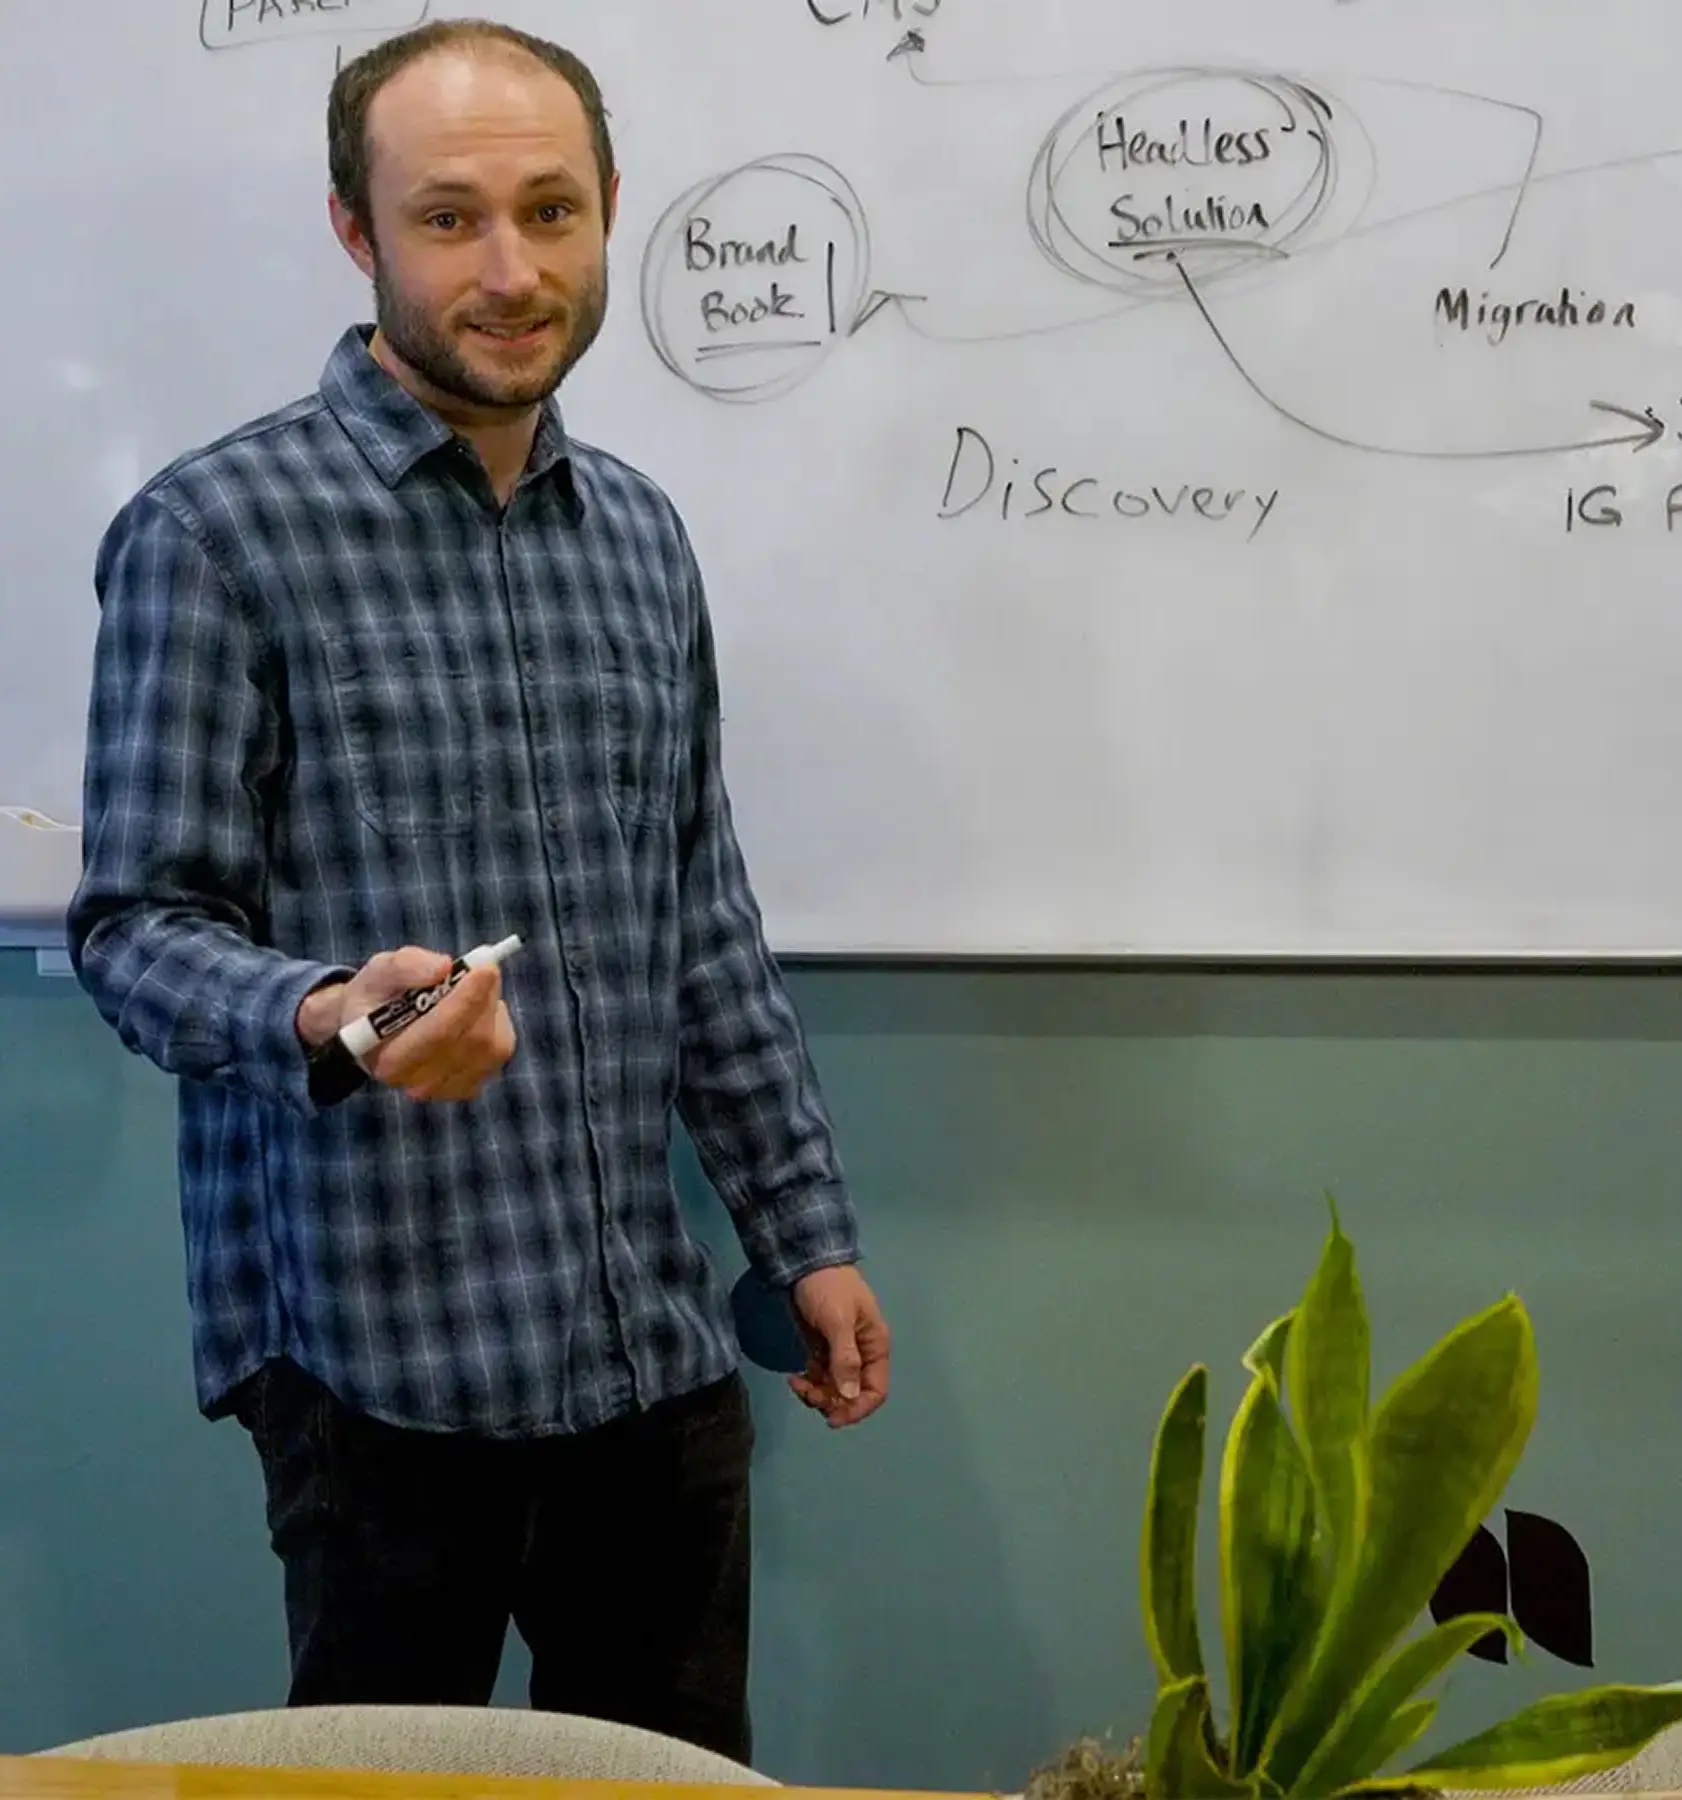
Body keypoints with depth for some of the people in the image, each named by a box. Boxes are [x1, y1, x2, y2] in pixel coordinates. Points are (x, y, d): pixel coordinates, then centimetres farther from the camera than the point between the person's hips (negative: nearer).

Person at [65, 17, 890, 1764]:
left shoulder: (640, 533, 10)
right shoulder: (216, 529, -9)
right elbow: (136, 922, -10)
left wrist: (804, 1227, 11)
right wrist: (324, 1019, -31)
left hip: (654, 1336, 6)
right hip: (379, 1341, -5)